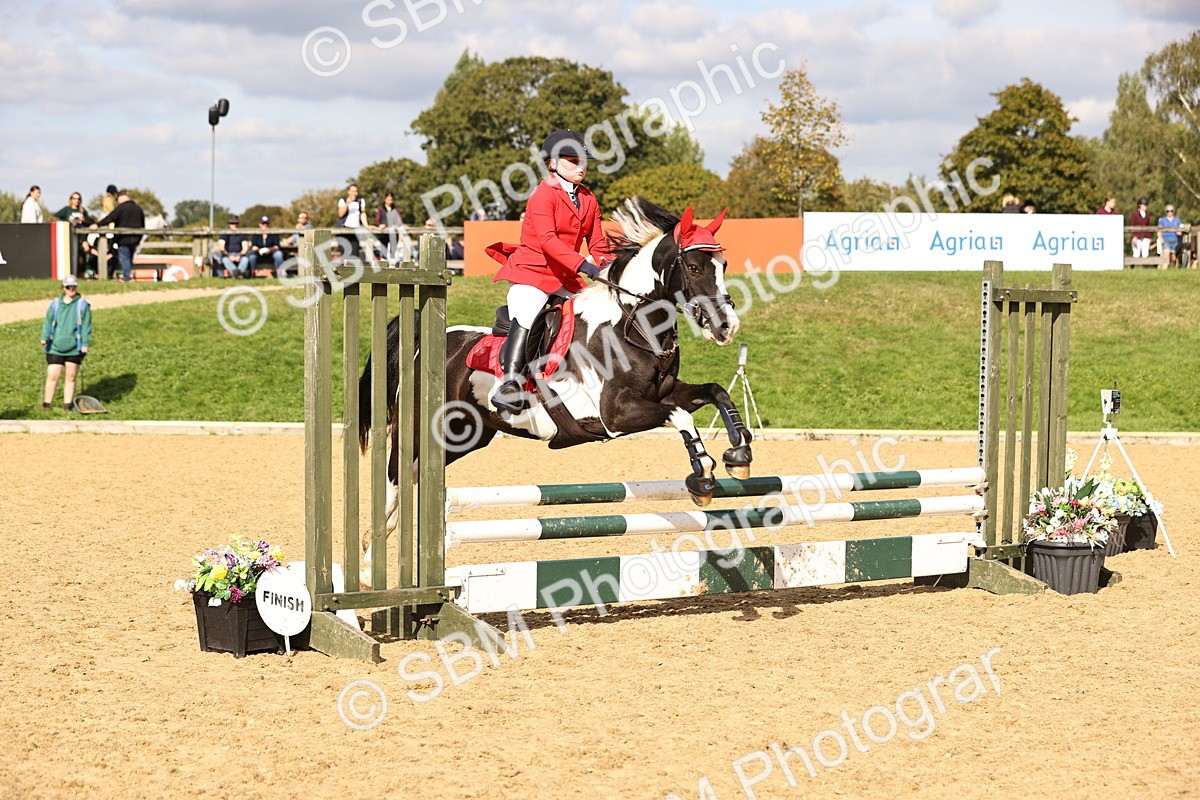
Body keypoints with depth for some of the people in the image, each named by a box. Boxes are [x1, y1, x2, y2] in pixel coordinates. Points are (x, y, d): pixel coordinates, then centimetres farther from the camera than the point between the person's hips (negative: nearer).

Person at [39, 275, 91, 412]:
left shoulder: (83, 305, 2)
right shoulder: (55, 304, 7)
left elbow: (86, 326, 0)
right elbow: (48, 322, 7)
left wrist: (85, 344, -7)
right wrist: (44, 337, -7)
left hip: (74, 349, 0)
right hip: (55, 348, 0)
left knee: (71, 377, 7)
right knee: (52, 376, -5)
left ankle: (67, 405, 16)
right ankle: (46, 403, 5)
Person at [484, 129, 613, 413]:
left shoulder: (588, 199, 13)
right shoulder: (543, 195, -10)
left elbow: (597, 243, 13)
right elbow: (547, 240, -23)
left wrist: (606, 266, -9)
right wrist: (584, 265, -33)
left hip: (566, 278, 8)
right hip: (531, 271, -8)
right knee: (525, 318, -25)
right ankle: (510, 382, -32)